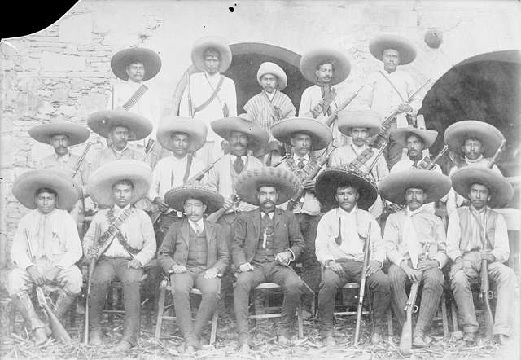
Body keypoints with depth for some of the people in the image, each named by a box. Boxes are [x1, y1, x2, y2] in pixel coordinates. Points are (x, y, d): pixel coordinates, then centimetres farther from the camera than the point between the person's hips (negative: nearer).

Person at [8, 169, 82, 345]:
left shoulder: (65, 219, 8)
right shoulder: (26, 220, 13)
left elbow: (75, 251, 1)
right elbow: (17, 250, 7)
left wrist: (57, 268, -16)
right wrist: (29, 267, -14)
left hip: (59, 268, -1)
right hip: (32, 268, 1)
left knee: (74, 277, -33)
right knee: (13, 279, -30)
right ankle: (36, 326, -22)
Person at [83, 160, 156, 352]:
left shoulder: (141, 216, 16)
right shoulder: (100, 216, 22)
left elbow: (150, 244, 9)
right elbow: (88, 238, 22)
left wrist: (139, 260, -8)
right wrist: (90, 251, -1)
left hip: (129, 261, -1)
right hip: (106, 259, 1)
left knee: (131, 281, -36)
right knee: (100, 280, -34)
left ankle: (130, 336, -37)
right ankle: (95, 329, -18)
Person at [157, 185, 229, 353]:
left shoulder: (216, 229, 19)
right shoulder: (176, 228, 18)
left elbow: (224, 256, 15)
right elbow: (163, 254, 15)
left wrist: (215, 269, -5)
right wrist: (173, 266, -5)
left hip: (206, 272, 0)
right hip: (183, 270, 0)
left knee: (212, 292, -34)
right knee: (180, 291, -35)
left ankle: (195, 335, -27)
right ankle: (189, 339, -36)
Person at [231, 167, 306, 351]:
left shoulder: (288, 218, 18)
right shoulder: (244, 218, 15)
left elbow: (299, 243, 19)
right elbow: (236, 245, 10)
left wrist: (289, 254, -2)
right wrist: (241, 263, -9)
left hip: (278, 266, 1)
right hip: (254, 266, 0)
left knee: (295, 285, -32)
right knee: (241, 284, -34)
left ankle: (285, 330, -11)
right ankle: (244, 337, -31)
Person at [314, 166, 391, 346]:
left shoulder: (367, 219, 19)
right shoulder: (328, 218, 15)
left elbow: (379, 245, 13)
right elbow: (321, 247, 8)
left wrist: (377, 261, -9)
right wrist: (329, 261, -13)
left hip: (362, 263, 2)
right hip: (337, 263, -1)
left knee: (383, 282, -28)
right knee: (328, 282, -35)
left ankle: (377, 329, -13)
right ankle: (327, 332, -22)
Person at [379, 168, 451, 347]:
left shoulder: (434, 220, 22)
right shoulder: (394, 219, 20)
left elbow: (443, 250, 15)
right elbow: (389, 247, 6)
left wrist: (436, 261, -9)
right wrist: (405, 265, -12)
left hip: (428, 264, 0)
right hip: (402, 264, 0)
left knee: (435, 279, -34)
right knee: (394, 275, -35)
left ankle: (420, 332, -34)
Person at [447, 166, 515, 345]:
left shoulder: (497, 218, 17)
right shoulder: (458, 215, 15)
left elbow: (504, 250, 7)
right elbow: (451, 246, 6)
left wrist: (493, 255, -17)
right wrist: (458, 259, -16)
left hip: (490, 262, 1)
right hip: (465, 261, -1)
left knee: (508, 274, -32)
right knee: (458, 278, -36)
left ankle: (501, 331, -37)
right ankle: (470, 328, -25)